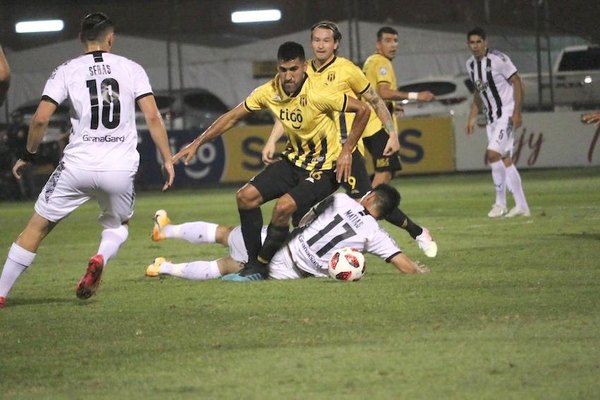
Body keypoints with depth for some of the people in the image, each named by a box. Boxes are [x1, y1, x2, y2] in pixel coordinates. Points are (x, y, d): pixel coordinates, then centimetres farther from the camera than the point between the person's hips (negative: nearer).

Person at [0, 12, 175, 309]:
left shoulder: (66, 71, 3)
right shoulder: (131, 69, 5)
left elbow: (41, 119, -4)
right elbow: (152, 117, -1)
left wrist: (28, 155, 11)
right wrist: (167, 159, 6)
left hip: (78, 165, -1)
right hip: (120, 169, 1)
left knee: (36, 228, 11)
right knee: (117, 224, 27)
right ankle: (101, 257, -6)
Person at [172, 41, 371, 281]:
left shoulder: (317, 95, -25)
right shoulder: (270, 92, -9)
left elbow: (363, 110, -19)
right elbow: (232, 117, 2)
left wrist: (346, 151, -23)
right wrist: (196, 144, -1)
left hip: (325, 168, -7)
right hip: (295, 160, 7)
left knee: (284, 207, -27)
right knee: (246, 196, -6)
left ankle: (263, 264, -4)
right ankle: (254, 266, 4)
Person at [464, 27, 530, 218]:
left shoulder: (498, 59, -15)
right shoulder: (471, 64, 9)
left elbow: (517, 83, -12)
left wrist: (516, 112, -18)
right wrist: (472, 117, 17)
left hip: (506, 113, -8)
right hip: (491, 116, 8)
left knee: (493, 154, -19)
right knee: (505, 160, 7)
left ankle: (500, 203, -8)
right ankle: (521, 206, 11)